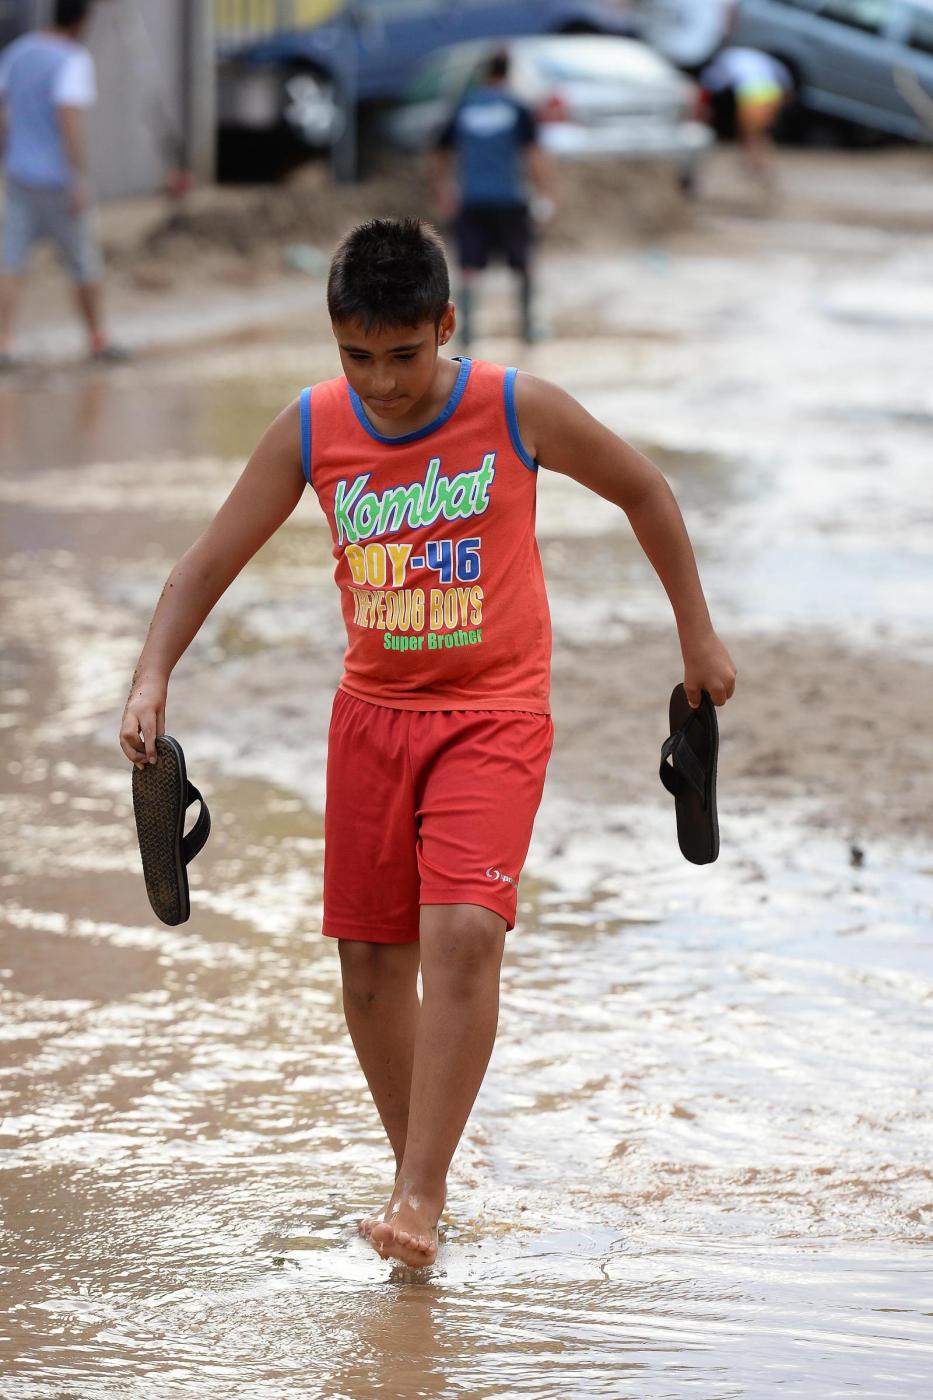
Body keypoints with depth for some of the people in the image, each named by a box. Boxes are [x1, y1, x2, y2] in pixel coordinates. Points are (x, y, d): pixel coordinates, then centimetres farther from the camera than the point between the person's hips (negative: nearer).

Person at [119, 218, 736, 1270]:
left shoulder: (518, 412, -12)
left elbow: (642, 490, 4)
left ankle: (421, 1194, -18)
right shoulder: (310, 431, -6)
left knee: (463, 931, -22)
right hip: (373, 711, 4)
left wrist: (697, 634, 10)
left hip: (494, 715, -3)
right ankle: (414, 1175, 23)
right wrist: (152, 678, -16)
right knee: (370, 959, 5)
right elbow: (210, 560, 0)